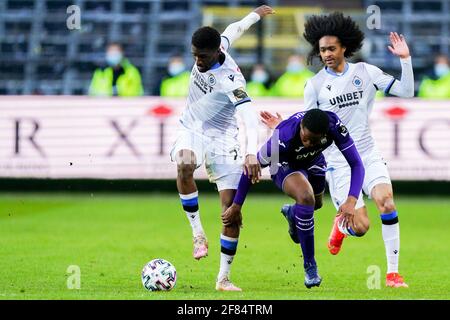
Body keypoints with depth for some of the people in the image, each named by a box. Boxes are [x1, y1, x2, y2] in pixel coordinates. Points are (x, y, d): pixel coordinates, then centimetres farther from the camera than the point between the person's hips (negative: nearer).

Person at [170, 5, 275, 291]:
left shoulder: (230, 79, -27)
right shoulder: (217, 46, -9)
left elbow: (249, 115, -39)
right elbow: (233, 30, 12)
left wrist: (252, 153, -55)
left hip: (222, 140, -4)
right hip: (192, 131, 4)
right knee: (185, 165, -33)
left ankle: (224, 277, 1)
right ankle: (198, 233, -19)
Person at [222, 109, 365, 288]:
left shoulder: (335, 126, -36)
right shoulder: (284, 137, -43)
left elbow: (356, 164, -30)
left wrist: (351, 201, -45)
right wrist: (236, 206, -24)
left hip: (313, 162, 5)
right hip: (284, 165, -5)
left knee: (316, 203, 27)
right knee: (306, 196, -32)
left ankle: (292, 214, 66)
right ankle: (309, 266, -19)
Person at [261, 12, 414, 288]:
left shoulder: (365, 72, 2)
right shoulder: (315, 85, -1)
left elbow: (406, 91, 0)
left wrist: (406, 60, -12)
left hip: (368, 154, 2)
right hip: (337, 160, -2)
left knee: (388, 204, -23)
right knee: (361, 227, -12)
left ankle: (393, 273, -11)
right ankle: (341, 225, 29)